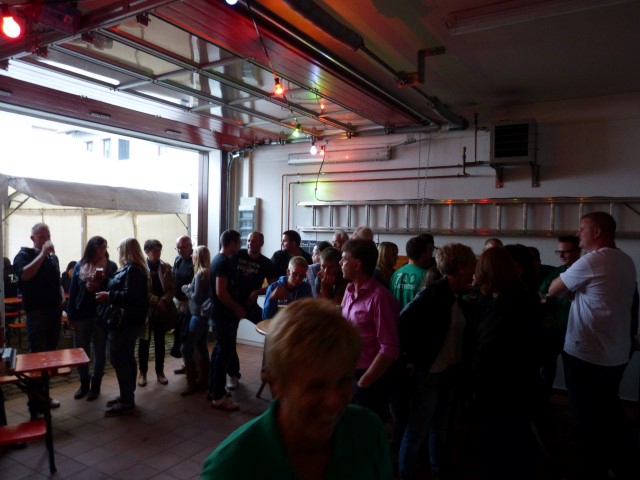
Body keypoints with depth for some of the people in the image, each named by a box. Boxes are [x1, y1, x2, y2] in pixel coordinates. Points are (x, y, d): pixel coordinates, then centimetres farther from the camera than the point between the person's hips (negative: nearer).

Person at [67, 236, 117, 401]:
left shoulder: (111, 266, 0)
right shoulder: (80, 266, 5)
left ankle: (95, 385, 22)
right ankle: (84, 383, 27)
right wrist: (71, 315, 0)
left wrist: (101, 284, -23)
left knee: (100, 351, 8)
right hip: (81, 314, 2)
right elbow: (72, 291, 4)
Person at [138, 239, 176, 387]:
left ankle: (160, 371, 23)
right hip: (146, 310, -3)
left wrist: (164, 300, -16)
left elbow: (172, 288, 0)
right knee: (144, 342, 8)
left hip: (163, 310, 3)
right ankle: (143, 372, 22)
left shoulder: (166, 267, 3)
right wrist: (157, 301, -20)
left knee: (160, 342, 11)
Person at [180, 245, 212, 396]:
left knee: (186, 349, -3)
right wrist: (190, 288, 3)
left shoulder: (200, 274, -18)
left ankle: (192, 384, 3)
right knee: (202, 348, 15)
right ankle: (203, 380, 23)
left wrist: (185, 289, -5)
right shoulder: (207, 272, 6)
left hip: (199, 315, -9)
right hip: (204, 314, 9)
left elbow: (197, 298, -18)